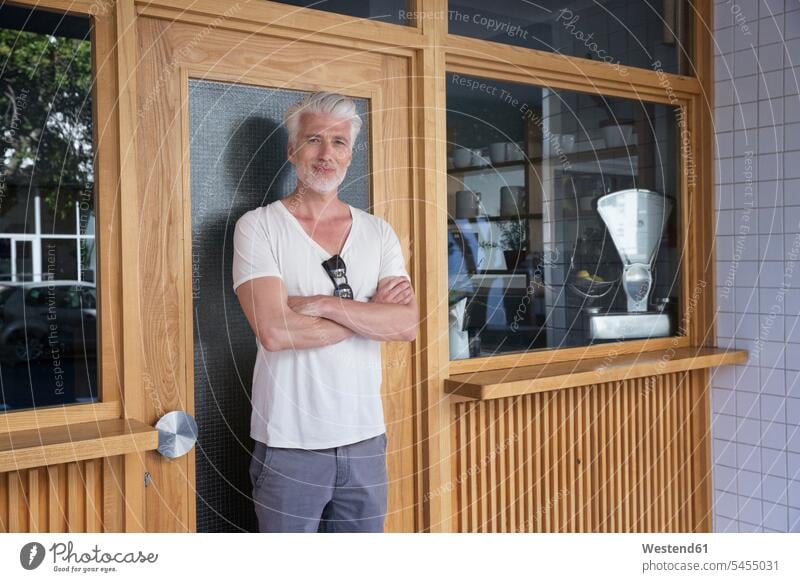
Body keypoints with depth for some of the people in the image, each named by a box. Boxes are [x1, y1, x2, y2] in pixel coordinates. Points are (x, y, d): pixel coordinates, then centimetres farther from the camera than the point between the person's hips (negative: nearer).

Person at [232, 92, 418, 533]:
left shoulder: (378, 233, 6)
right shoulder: (259, 226, -5)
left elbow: (407, 325, -8)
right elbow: (274, 331, -19)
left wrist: (322, 304, -18)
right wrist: (370, 312, -10)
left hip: (365, 438, 4)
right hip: (289, 443, -3)